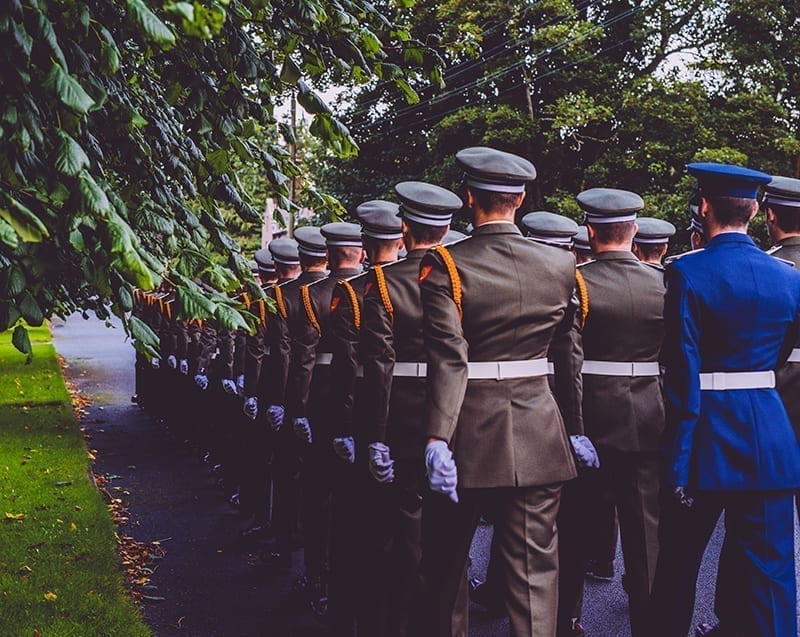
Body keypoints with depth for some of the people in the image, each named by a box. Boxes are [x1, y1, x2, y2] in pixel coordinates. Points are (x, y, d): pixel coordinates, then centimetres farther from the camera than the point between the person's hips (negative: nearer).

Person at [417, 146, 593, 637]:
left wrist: (437, 440, -23)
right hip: (539, 435, 2)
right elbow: (569, 357, 8)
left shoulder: (446, 265, -10)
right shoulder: (562, 265, 2)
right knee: (535, 567, 6)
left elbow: (448, 361, -20)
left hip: (469, 431, -2)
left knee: (447, 562, 17)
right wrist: (576, 428, 17)